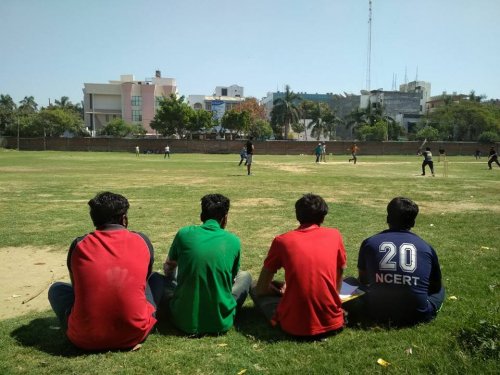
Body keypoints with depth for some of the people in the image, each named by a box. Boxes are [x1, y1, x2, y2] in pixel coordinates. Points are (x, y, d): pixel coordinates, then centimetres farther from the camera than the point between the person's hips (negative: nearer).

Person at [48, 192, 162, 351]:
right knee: (156, 280, 24)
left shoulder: (79, 245, 2)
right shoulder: (142, 241, 2)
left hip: (86, 340, 0)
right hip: (134, 335, 0)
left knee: (56, 288, 26)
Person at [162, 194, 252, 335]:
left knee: (171, 273, 24)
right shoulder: (233, 241, -3)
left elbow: (168, 267, 15)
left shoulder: (184, 233, -4)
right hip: (221, 323, 0)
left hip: (185, 321, 1)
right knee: (245, 276, 23)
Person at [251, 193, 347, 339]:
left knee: (255, 291, 18)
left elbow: (261, 288, 5)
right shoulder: (335, 235, 3)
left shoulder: (282, 240, 0)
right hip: (332, 324, 3)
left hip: (294, 327, -3)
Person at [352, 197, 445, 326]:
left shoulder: (369, 243, -1)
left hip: (377, 313, -3)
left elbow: (363, 281, 12)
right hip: (417, 315, 3)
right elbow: (436, 287, 14)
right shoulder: (426, 247, 0)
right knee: (440, 290, 31)